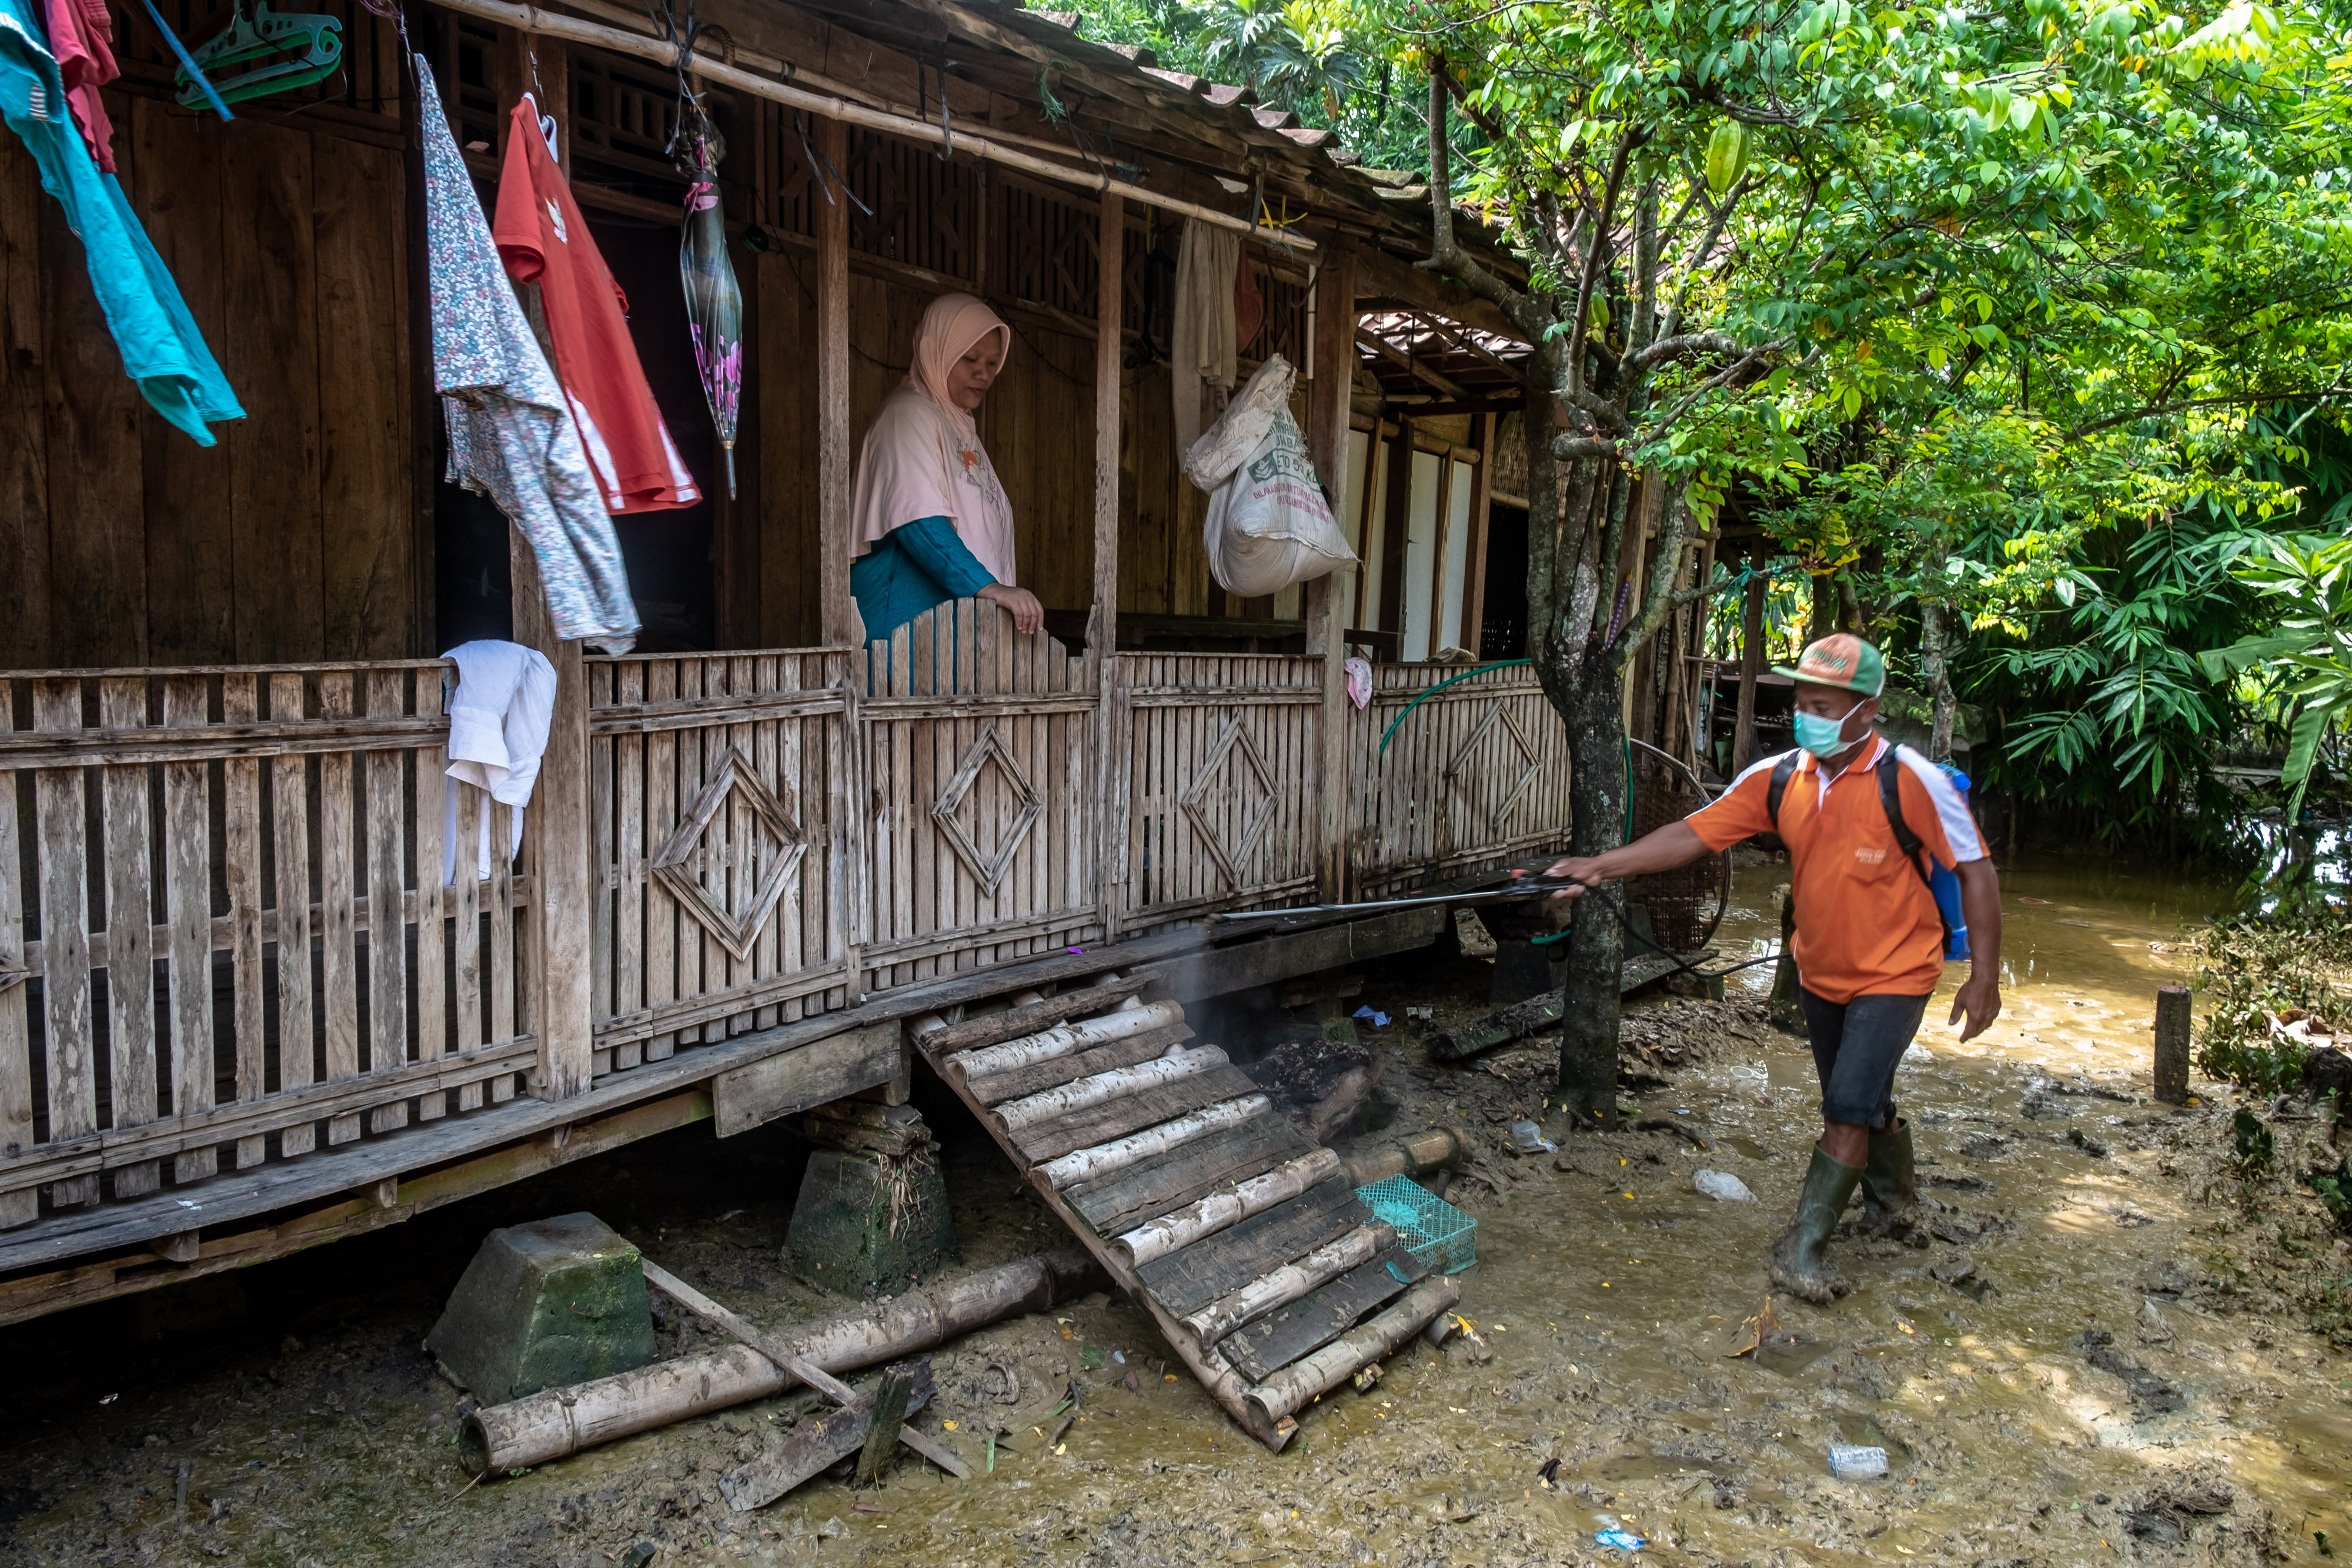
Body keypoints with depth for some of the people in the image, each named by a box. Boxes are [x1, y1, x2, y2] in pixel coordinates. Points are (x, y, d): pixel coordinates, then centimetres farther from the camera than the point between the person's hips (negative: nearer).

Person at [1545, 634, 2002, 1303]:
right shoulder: (1779, 778, -10)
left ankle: (1803, 1248, 0)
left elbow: (1975, 871, -14)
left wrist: (1984, 976, -15)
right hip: (1820, 972, 5)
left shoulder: (1911, 780, -22)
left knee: (1849, 1109, -12)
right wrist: (1602, 865, -25)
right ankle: (1893, 1200, 48)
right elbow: (1694, 833, -13)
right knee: (1858, 1102, 21)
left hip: (1893, 974, -5)